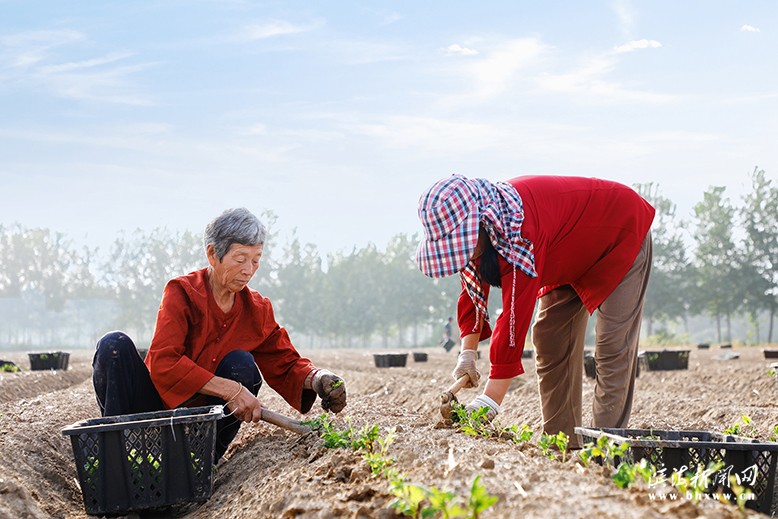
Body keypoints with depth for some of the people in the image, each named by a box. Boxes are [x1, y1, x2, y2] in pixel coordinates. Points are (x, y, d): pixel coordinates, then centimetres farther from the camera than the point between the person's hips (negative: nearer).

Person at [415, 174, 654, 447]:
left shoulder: (520, 229, -44)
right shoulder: (474, 230, -17)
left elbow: (516, 314, -45)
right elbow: (473, 290, -5)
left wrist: (490, 400, -44)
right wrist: (467, 353, -16)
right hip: (572, 259, 9)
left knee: (613, 350, -17)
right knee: (549, 341, 1)